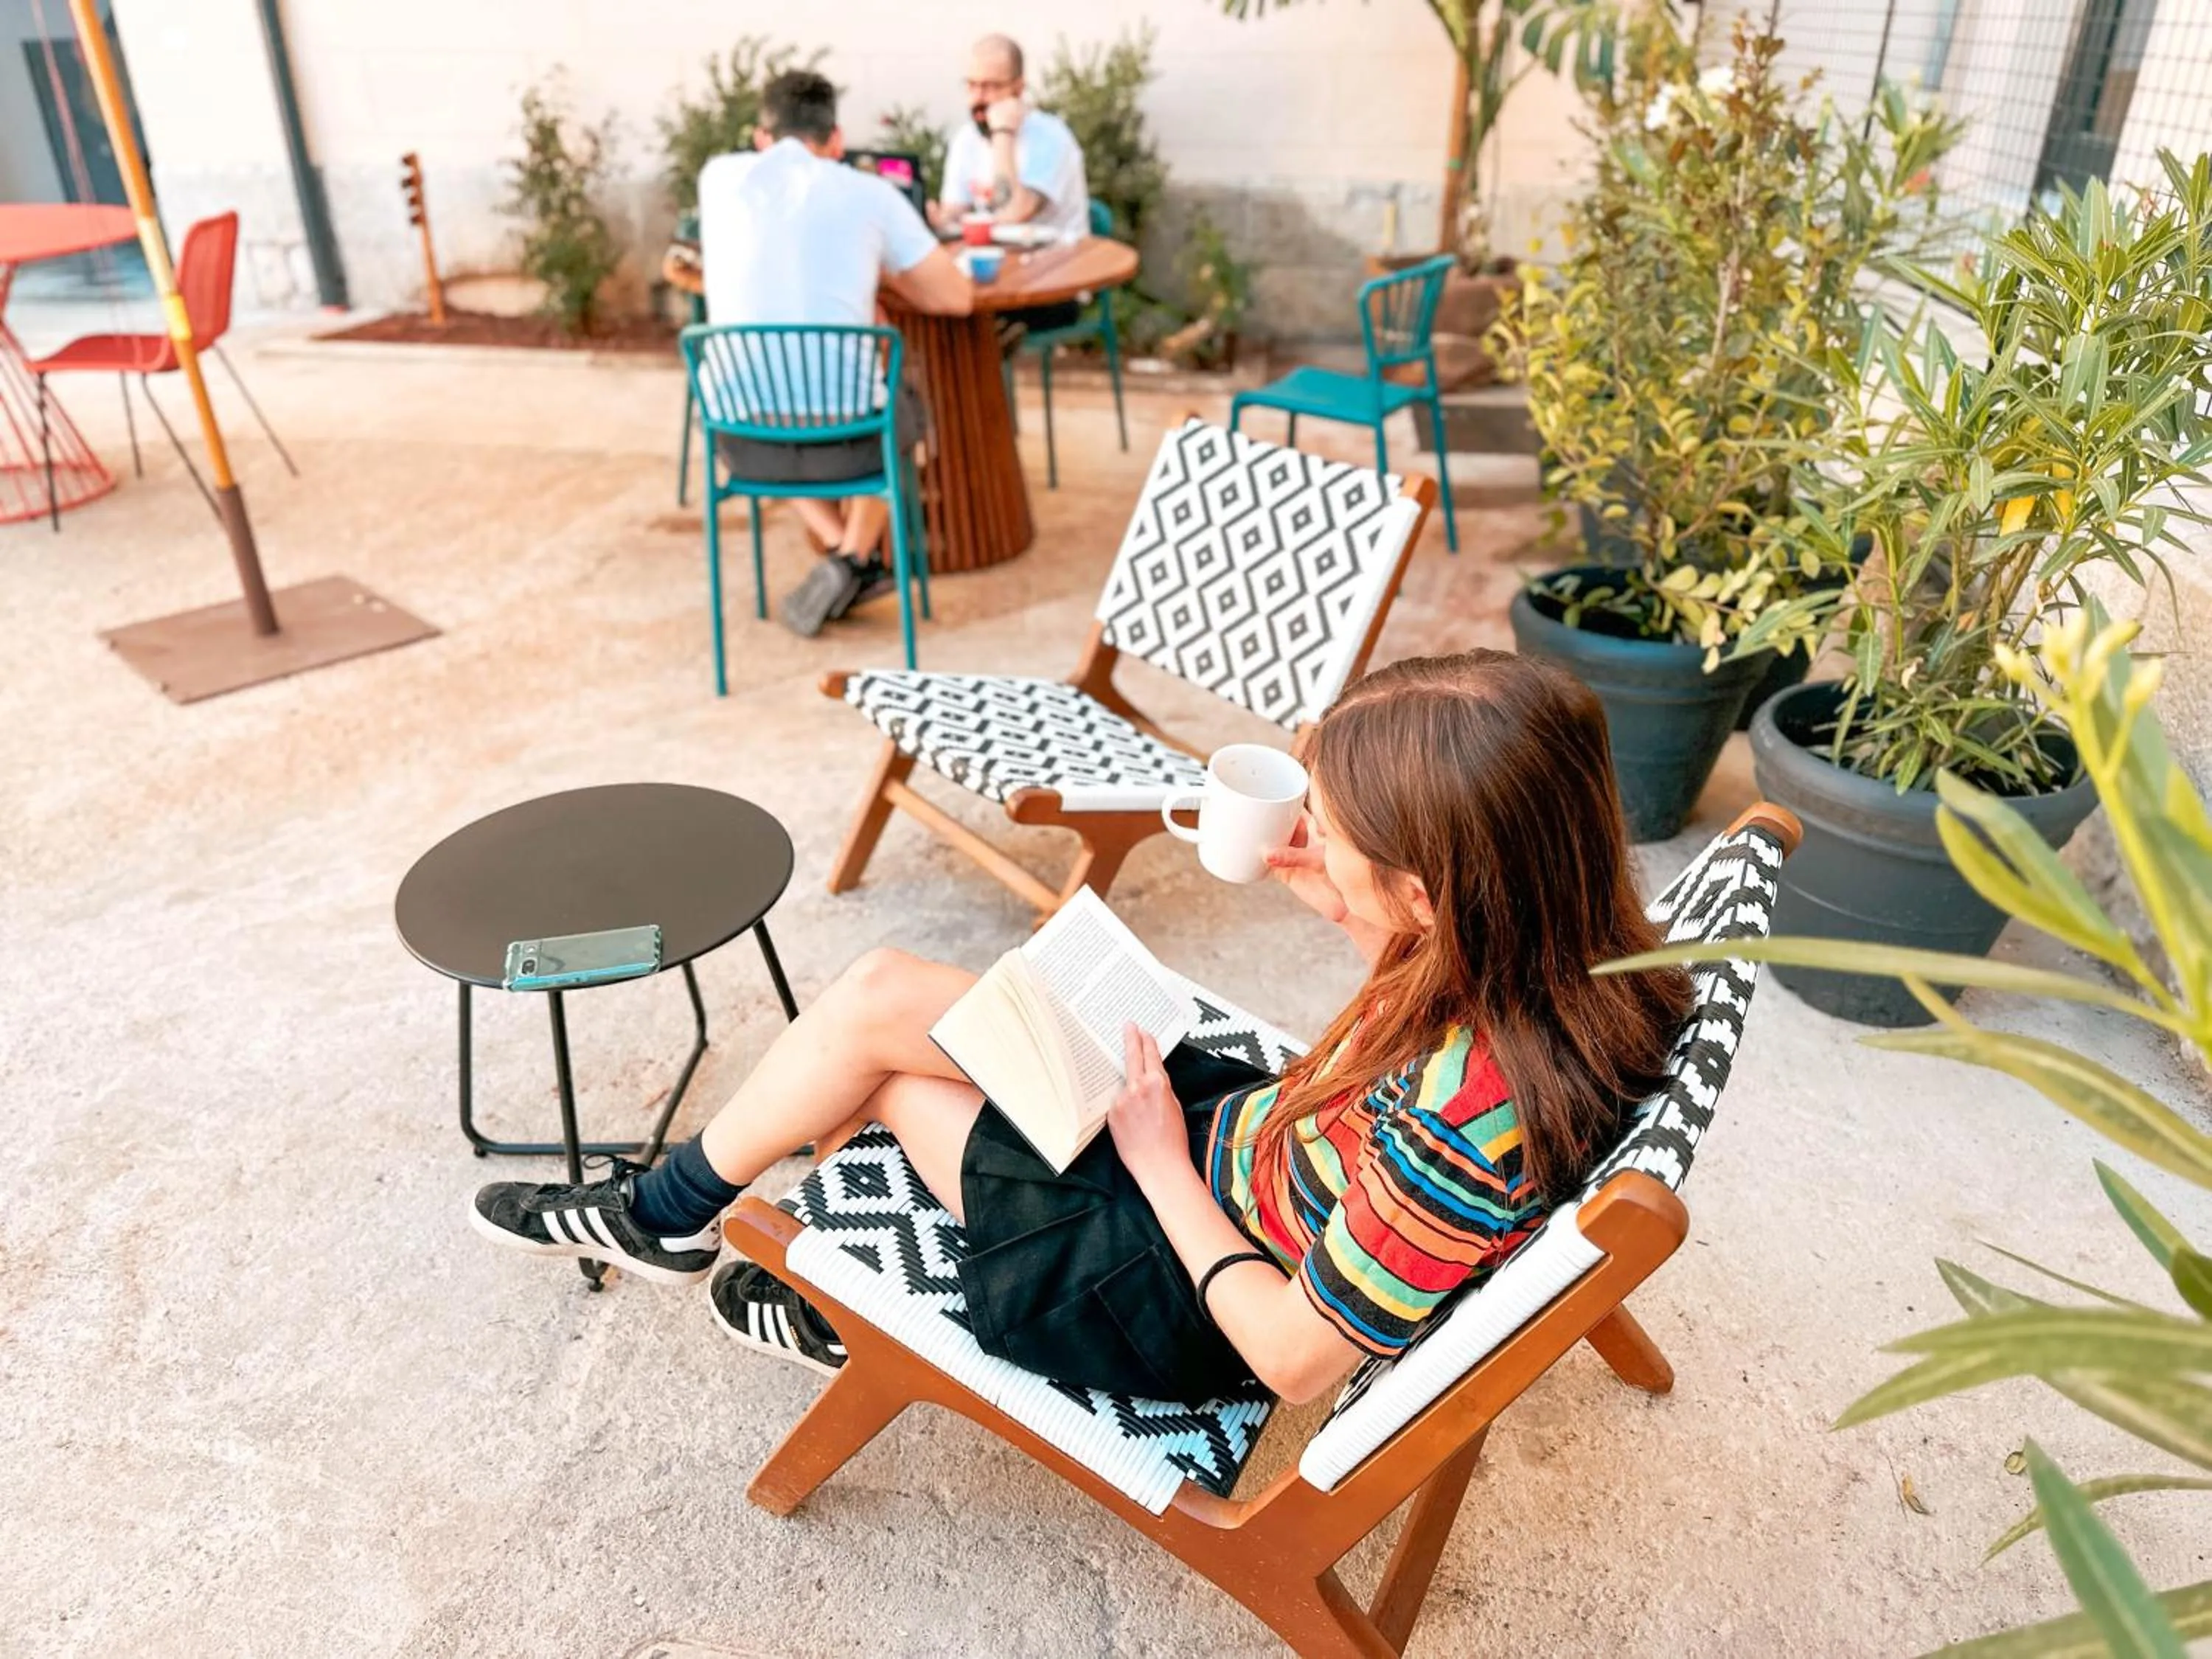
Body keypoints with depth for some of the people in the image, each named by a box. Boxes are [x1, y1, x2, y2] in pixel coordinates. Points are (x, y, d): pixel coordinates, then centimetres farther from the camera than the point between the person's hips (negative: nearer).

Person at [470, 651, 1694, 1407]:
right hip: (1238, 1131, 8)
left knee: (875, 1043, 2)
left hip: (1187, 1290, -8)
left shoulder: (1473, 1114, -38)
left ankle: (664, 1216, 30)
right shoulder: (1562, 963, -16)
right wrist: (1348, 908, -7)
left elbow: (1296, 1355, -26)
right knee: (879, 994, 6)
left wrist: (1163, 1164, -16)